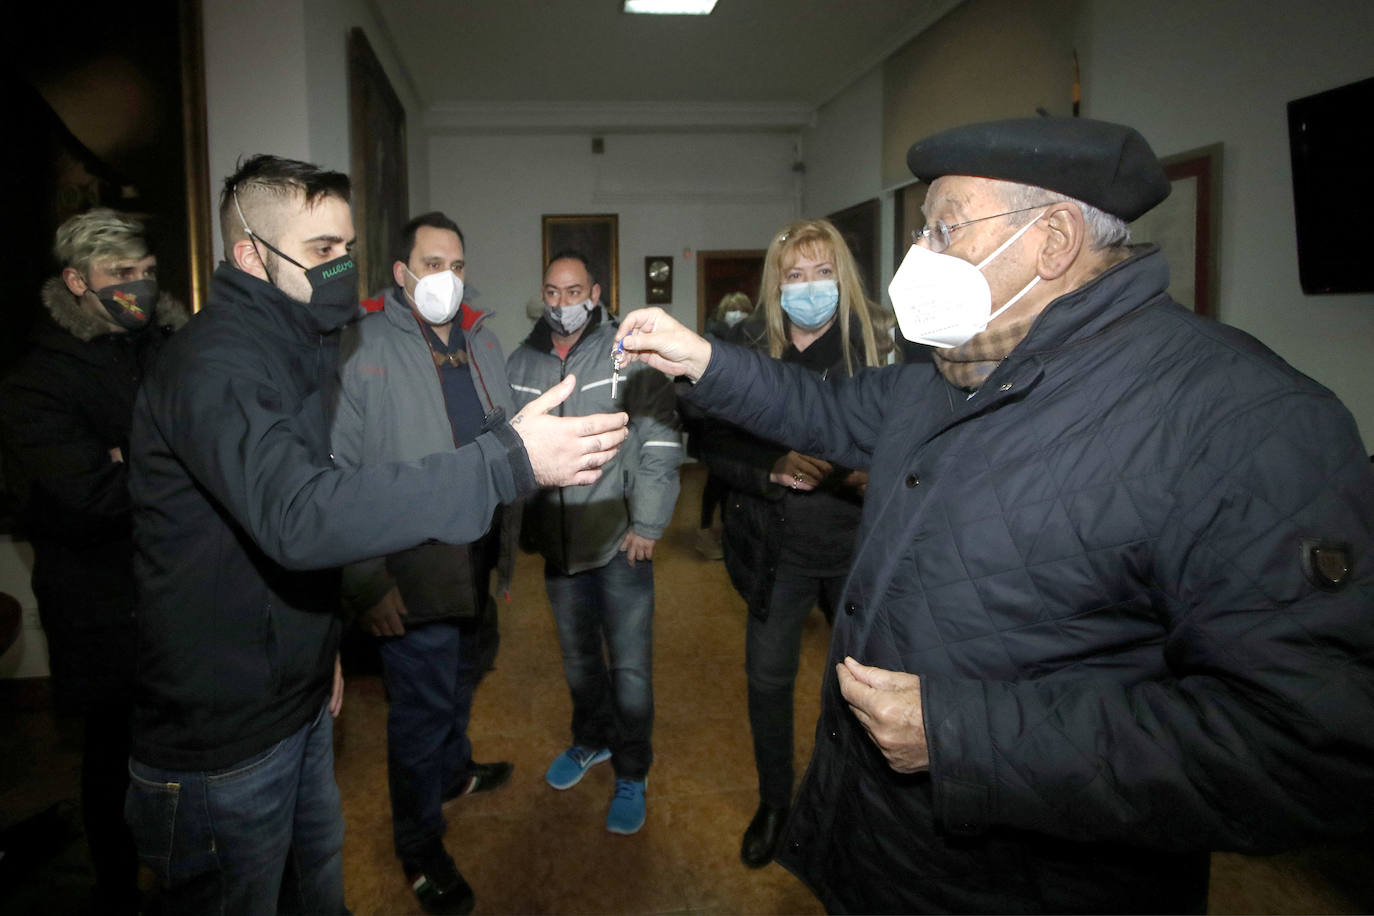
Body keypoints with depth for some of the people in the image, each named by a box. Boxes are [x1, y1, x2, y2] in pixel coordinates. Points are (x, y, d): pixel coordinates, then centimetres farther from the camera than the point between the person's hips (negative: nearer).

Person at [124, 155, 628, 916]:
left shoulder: (299, 349, 8)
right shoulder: (214, 362, -24)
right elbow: (300, 516, -41)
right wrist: (506, 461, -43)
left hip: (300, 702, 8)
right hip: (221, 741, -8)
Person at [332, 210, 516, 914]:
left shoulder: (481, 342, 8)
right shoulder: (363, 348, -14)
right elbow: (336, 472, -18)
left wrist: (507, 535, 13)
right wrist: (365, 579, -20)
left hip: (480, 558, 7)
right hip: (415, 569, -7)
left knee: (463, 676, 25)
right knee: (422, 703, 6)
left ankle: (452, 771, 52)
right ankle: (419, 846, 28)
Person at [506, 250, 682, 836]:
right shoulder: (521, 363, 5)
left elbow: (660, 445, -10)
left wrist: (648, 525, -13)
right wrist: (519, 525, 10)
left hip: (620, 540, -4)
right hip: (557, 543, 4)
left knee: (630, 667, 4)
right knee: (577, 656, 21)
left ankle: (631, 776, 23)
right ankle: (590, 740, 44)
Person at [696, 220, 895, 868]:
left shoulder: (883, 342, -6)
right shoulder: (746, 350, -2)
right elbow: (714, 446, -1)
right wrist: (772, 469, -17)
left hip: (860, 543, -1)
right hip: (777, 547, 1)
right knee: (768, 679, 11)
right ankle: (775, 802, 37)